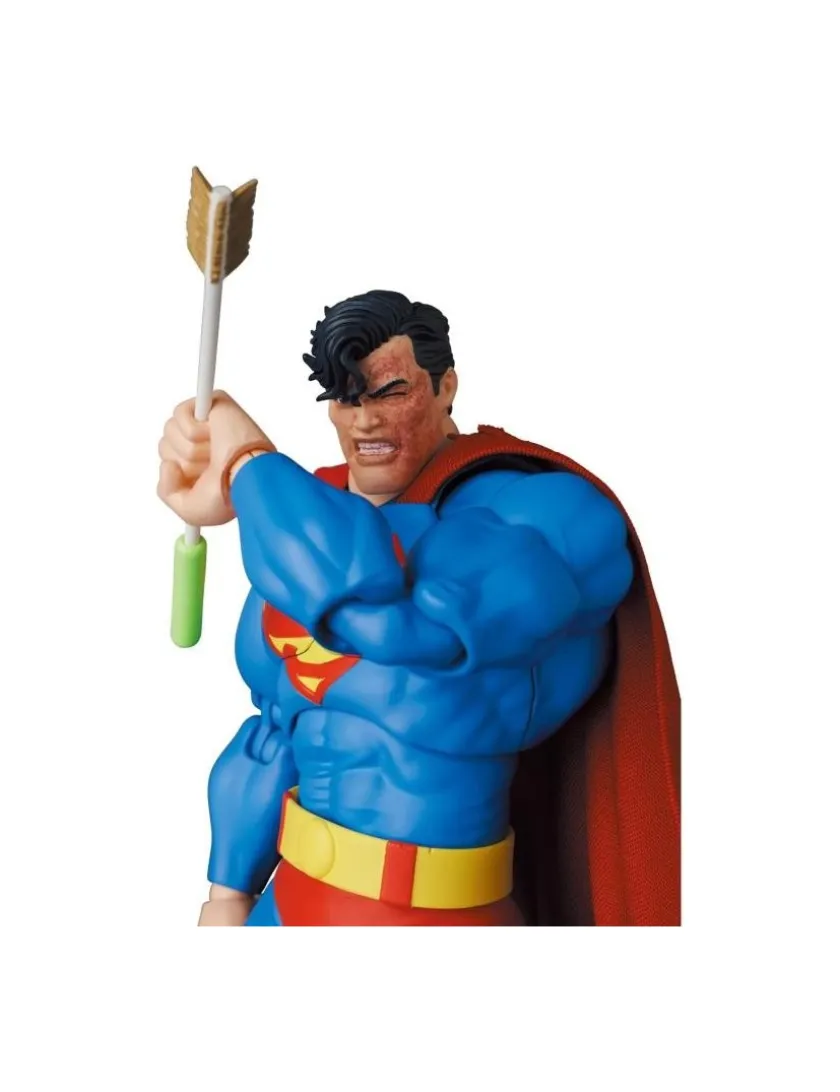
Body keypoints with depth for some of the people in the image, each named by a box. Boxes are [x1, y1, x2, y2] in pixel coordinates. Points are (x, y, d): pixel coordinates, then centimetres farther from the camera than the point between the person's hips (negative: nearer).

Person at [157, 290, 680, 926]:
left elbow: (392, 610, -37)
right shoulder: (320, 522, 4)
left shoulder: (540, 513, -19)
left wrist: (247, 464, -24)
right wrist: (229, 889, 11)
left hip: (423, 906, -6)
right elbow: (280, 726, 10)